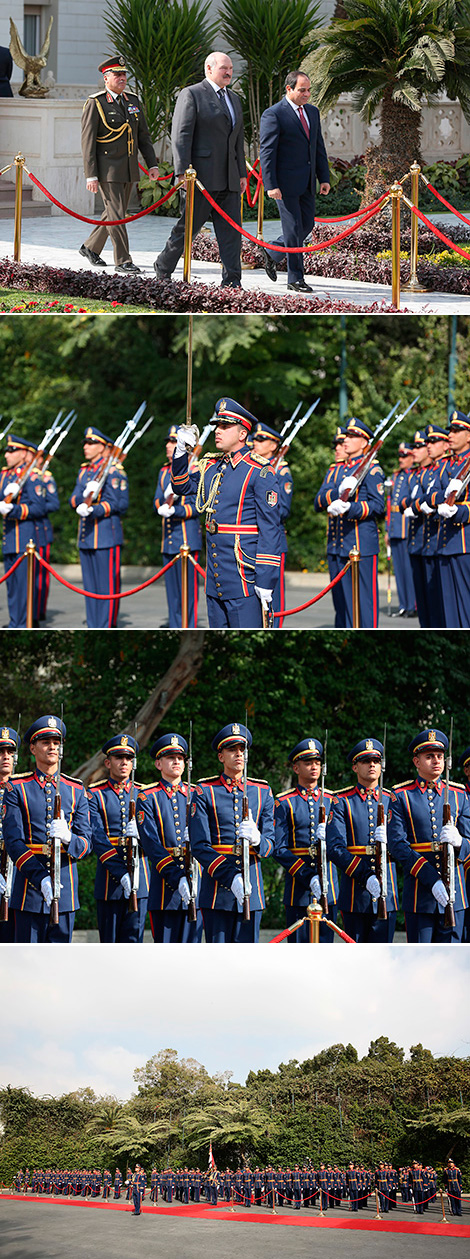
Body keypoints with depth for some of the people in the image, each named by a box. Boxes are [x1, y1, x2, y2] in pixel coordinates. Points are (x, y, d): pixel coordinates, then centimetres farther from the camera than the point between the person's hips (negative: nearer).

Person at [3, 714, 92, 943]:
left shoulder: (76, 790, 11)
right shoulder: (18, 789, 2)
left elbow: (86, 843, 4)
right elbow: (13, 842, -6)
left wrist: (68, 838, -22)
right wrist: (40, 878, -21)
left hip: (65, 892, 3)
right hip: (30, 887, -3)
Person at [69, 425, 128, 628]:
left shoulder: (113, 470, -6)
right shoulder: (84, 470, 17)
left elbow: (116, 503, -12)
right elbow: (73, 500, 11)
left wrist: (93, 510, -25)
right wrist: (84, 495, -11)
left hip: (106, 534, -8)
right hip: (86, 535, 8)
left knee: (107, 585, -6)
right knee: (90, 586, 9)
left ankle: (107, 627, -4)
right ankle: (93, 627, 14)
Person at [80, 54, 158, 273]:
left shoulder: (133, 101, 10)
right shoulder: (95, 104, -9)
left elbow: (143, 135, 15)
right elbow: (87, 142, -11)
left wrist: (152, 164, 7)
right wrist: (91, 176, -17)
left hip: (129, 169, 7)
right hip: (107, 169, -7)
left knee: (116, 212, 14)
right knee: (116, 214, -8)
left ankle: (90, 248, 31)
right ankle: (123, 261, -5)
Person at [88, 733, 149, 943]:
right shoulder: (95, 794, 2)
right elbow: (97, 838, -9)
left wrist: (139, 833, -21)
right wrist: (122, 874, -20)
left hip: (139, 878, 2)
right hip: (109, 877, -2)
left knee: (133, 940, -3)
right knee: (109, 942, 4)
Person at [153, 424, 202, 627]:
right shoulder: (164, 472, 15)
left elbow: (197, 506, -10)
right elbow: (157, 502, 10)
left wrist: (175, 510, -23)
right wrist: (166, 499, -11)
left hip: (187, 537, -7)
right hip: (168, 539, 7)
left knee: (188, 589, -6)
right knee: (172, 589, 10)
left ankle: (190, 632, -3)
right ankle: (175, 630, 15)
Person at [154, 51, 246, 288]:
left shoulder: (234, 99, 20)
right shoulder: (192, 95, -4)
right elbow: (181, 136, -11)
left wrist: (242, 174, 17)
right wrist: (182, 172, -18)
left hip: (228, 179, 7)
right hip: (201, 177, -7)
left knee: (231, 230, -1)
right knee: (188, 226, 1)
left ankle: (231, 282, -3)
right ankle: (163, 268, 20)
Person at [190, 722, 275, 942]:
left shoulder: (263, 792, 12)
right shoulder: (205, 791, 2)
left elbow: (270, 843, 7)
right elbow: (200, 846, -6)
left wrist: (256, 839, -19)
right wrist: (231, 878, -18)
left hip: (252, 891, 3)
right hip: (217, 888, -3)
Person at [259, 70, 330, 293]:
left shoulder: (312, 112, 13)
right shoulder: (273, 115, -10)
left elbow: (319, 147, 17)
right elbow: (267, 152, -13)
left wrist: (324, 178, 10)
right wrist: (271, 186, -18)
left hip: (306, 183, 7)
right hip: (285, 182, -7)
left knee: (307, 225, 10)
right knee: (293, 229, -4)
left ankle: (271, 254, 29)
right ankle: (295, 278, 4)